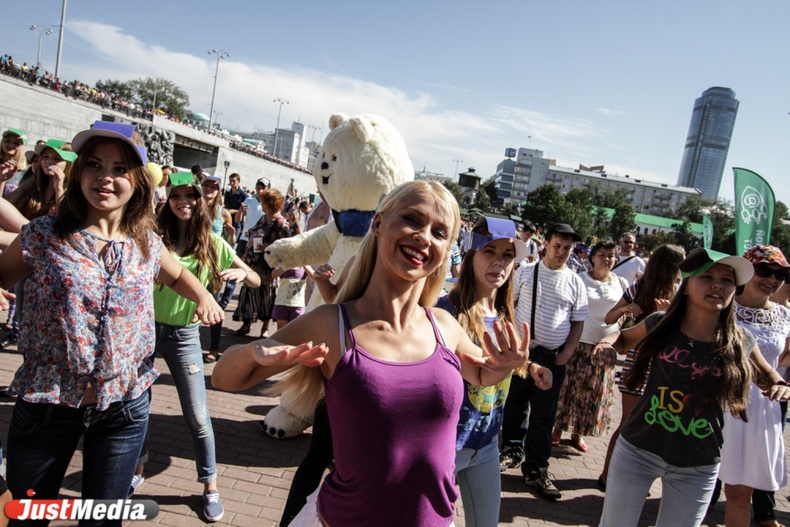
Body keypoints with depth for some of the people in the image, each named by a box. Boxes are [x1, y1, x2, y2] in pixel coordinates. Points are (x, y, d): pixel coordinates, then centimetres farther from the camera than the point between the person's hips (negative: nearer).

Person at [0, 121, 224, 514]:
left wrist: (203, 295, -1)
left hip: (124, 408, 1)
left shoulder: (146, 245, 0)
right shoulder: (43, 235, -8)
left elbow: (177, 275, 20)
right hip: (45, 406, -1)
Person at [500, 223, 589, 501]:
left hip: (553, 357, 0)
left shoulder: (575, 282, 2)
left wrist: (565, 354, -5)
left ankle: (535, 469, 19)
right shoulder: (526, 272, 0)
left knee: (543, 415, 6)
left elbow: (578, 323, 4)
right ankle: (512, 450, 36)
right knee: (514, 404, 13)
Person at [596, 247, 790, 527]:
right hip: (638, 450, 0)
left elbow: (767, 374, 15)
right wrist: (611, 340, -10)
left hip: (698, 467, 1)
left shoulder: (741, 341, -6)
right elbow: (623, 338, 12)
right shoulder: (659, 325, -8)